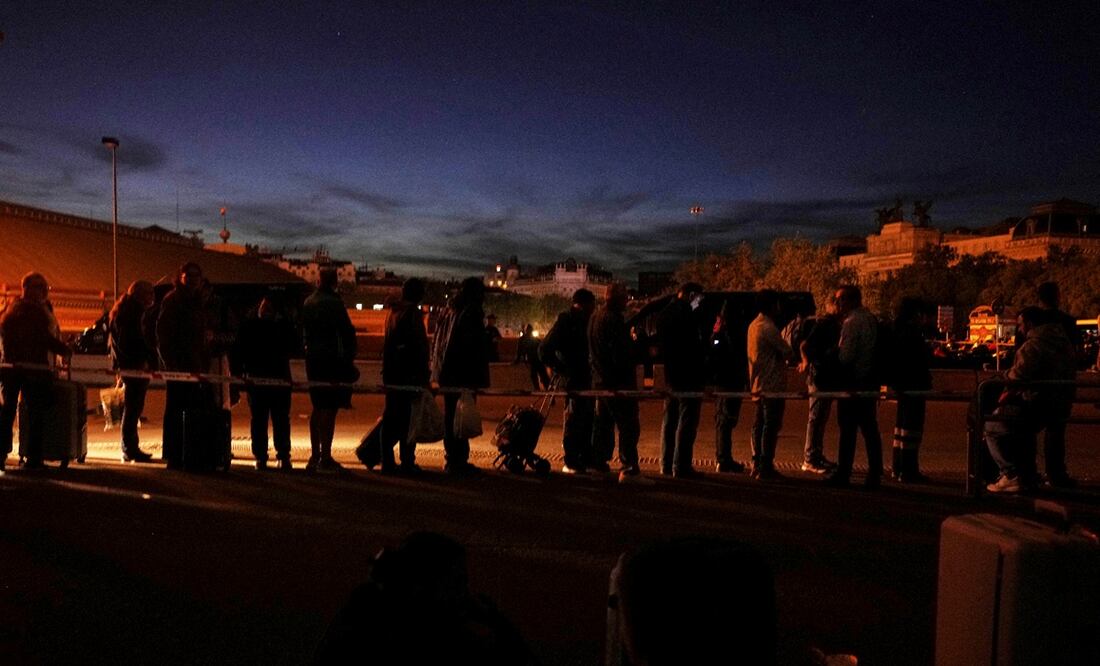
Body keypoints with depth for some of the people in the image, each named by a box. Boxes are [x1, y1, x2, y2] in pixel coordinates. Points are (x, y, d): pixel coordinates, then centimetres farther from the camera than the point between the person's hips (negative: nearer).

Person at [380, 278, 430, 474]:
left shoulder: (393, 311, 13)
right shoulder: (413, 313, -11)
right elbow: (420, 345, -14)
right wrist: (424, 374, -11)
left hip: (391, 374, 8)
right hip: (410, 374, -8)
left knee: (391, 417, 11)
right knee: (408, 418, -3)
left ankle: (387, 461, 14)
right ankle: (407, 462, 0)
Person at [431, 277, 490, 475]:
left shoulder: (448, 311, 12)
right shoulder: (472, 313, -11)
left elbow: (436, 342, 15)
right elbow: (478, 347, -15)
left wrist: (437, 366, 20)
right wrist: (481, 376, -12)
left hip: (446, 373, 8)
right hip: (465, 375, -8)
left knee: (450, 416, 15)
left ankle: (451, 459, 23)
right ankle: (458, 461, -3)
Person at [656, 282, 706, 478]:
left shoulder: (664, 313, 13)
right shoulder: (686, 314, -15)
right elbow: (694, 347, -17)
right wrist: (702, 375, -12)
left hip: (670, 374, 9)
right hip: (688, 375, -9)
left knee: (670, 419, 14)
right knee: (687, 421, -4)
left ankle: (666, 464, 19)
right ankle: (681, 466, -4)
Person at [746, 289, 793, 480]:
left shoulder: (753, 325, 13)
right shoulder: (768, 327, -17)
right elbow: (787, 352, -15)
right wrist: (789, 352, 6)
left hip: (758, 384, 9)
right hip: (772, 384, -9)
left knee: (759, 425, 12)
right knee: (771, 426, -5)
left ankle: (757, 465, 16)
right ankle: (765, 467, -3)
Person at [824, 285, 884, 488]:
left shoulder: (851, 322, -14)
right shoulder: (871, 319, 11)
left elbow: (845, 356, -18)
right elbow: (871, 350, 14)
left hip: (853, 382, -8)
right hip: (870, 380, 8)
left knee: (848, 428, -2)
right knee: (870, 428, 10)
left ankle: (843, 474, 3)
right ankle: (874, 475, 13)